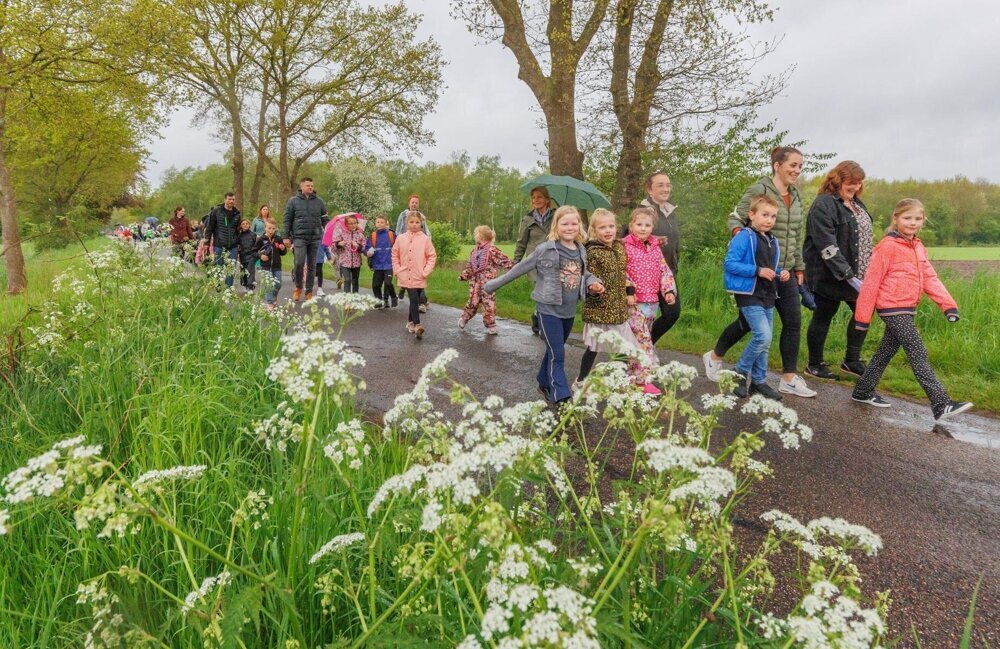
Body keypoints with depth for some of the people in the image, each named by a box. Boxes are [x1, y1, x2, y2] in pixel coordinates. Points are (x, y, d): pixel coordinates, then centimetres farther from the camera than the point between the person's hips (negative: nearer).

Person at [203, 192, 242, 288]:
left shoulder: (237, 213, 8)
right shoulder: (216, 211, -3)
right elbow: (209, 227, -1)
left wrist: (239, 244, 12)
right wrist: (207, 242, -4)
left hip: (233, 246, 3)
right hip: (219, 245, -3)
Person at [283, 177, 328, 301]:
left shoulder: (318, 202, 11)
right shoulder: (293, 201, 5)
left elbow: (325, 220, 14)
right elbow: (287, 220, 4)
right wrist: (286, 237, -2)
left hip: (315, 238, 2)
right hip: (299, 237, -2)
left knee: (312, 265, 5)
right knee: (299, 263, -12)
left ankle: (309, 291, 14)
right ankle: (298, 287, 11)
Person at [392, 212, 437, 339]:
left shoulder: (425, 239, -3)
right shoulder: (400, 238, 2)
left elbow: (432, 256, 0)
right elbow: (395, 255, 10)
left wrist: (426, 271, -8)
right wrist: (397, 270, 2)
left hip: (419, 277, 1)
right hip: (406, 276, -1)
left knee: (415, 300, 12)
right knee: (414, 300, -11)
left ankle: (410, 322, 31)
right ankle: (417, 325, -13)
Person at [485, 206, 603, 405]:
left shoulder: (581, 251, 3)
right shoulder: (545, 250, -14)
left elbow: (584, 274, 19)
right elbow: (519, 269, -6)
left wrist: (593, 283, -4)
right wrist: (493, 285, -1)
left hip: (569, 311, 6)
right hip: (548, 309, -6)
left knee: (554, 350, 19)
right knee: (557, 354, -7)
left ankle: (544, 383, 37)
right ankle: (561, 397, -3)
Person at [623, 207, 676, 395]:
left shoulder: (656, 248, 12)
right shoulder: (625, 247, -6)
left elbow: (665, 270, 12)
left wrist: (669, 290, 2)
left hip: (652, 300, 7)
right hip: (635, 300, -7)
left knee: (645, 337, 13)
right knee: (642, 338, -10)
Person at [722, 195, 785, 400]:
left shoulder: (772, 241, 13)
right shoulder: (744, 237, -12)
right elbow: (729, 264, -18)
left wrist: (782, 272, 3)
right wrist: (757, 271, -23)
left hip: (767, 296, 8)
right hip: (749, 296, -8)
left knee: (765, 341, 11)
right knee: (762, 336, -16)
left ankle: (758, 380, 22)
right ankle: (741, 373, 2)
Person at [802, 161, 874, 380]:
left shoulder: (856, 204, 15)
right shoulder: (823, 205, -15)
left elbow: (864, 238, 23)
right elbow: (827, 245, -23)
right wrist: (848, 275, -26)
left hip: (856, 274, 9)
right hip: (829, 275, -9)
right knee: (823, 317, 2)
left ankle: (851, 361, 24)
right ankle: (814, 365, 16)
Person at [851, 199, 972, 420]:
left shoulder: (918, 247, 14)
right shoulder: (887, 246, -11)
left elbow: (930, 278, 8)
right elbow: (872, 281, -11)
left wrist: (948, 303, -4)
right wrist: (863, 315, -10)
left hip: (907, 310, 9)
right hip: (893, 309, -9)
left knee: (887, 351, 15)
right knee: (918, 354, -12)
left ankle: (863, 391, 28)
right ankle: (941, 405, -13)